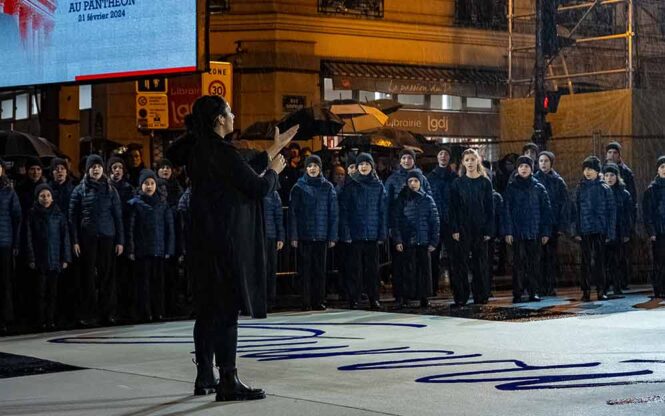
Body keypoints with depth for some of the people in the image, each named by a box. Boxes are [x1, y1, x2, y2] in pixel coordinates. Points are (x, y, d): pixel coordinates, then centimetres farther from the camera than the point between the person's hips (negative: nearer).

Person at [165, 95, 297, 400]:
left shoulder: (198, 149, 12)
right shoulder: (221, 152, -17)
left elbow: (244, 172, 19)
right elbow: (258, 187, -15)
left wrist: (273, 150, 24)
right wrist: (274, 170, 5)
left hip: (205, 238, 9)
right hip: (227, 239, -9)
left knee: (208, 307, 13)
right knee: (227, 308, -7)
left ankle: (204, 377, 20)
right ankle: (228, 382, -5)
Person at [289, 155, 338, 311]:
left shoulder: (328, 187, 6)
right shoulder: (298, 187, 2)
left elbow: (333, 213, 6)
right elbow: (292, 213, 0)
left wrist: (333, 236, 0)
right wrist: (293, 236, -7)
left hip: (321, 235, 1)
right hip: (303, 236, -1)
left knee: (320, 270, 3)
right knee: (305, 270, 0)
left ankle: (319, 301, 9)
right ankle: (306, 302, 5)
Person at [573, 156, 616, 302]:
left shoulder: (605, 188, 2)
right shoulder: (580, 188, 6)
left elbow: (612, 211, 2)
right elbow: (576, 211, 5)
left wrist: (610, 232, -5)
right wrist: (576, 231, -3)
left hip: (601, 229, -1)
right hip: (585, 230, 1)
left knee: (599, 260, 1)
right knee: (586, 261, 2)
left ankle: (601, 291, 6)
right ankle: (586, 291, 5)